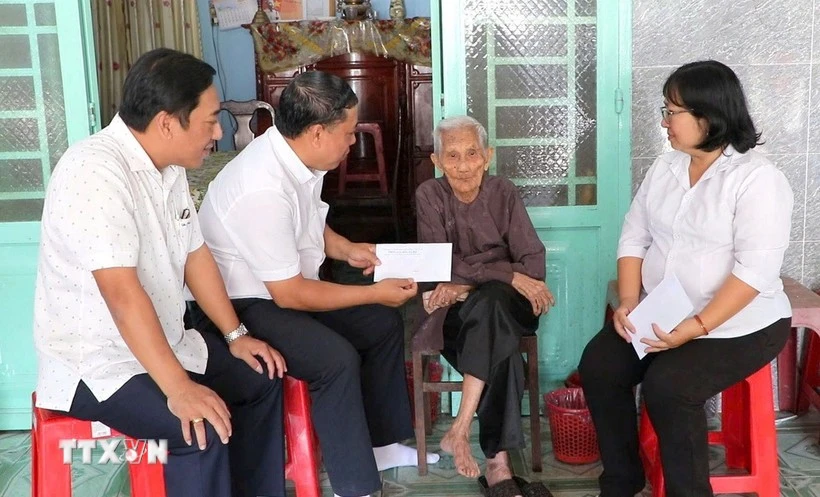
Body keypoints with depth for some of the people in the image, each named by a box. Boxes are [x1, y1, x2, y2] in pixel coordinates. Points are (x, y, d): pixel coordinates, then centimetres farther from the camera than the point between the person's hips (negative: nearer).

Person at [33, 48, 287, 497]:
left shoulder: (169, 166, 3)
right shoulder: (96, 171, -27)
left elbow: (194, 253, 11)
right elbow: (123, 292, -32)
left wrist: (235, 334, 8)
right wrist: (179, 389, -34)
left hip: (160, 343, 9)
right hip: (95, 362, -9)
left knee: (261, 377, 11)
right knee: (206, 428, -27)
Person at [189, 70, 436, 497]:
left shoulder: (295, 153, -6)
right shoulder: (263, 190, -32)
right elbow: (290, 295, -26)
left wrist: (347, 249, 0)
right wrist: (375, 293, -18)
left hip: (286, 285, 10)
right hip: (240, 305, -9)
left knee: (384, 325, 8)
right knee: (337, 359, -27)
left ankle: (381, 444, 23)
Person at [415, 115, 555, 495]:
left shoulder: (504, 193, 2)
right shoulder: (429, 196, -3)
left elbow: (534, 261, -6)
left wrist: (467, 285, -21)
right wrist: (509, 275, -26)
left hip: (504, 304, 1)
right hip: (457, 313, -1)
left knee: (490, 301, -36)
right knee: (502, 351, -33)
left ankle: (460, 431, -34)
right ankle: (498, 462, -29)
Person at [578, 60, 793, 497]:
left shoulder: (758, 178, -14)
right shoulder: (664, 167, 7)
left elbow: (755, 269, -22)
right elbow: (635, 238, 7)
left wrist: (696, 327, -27)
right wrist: (628, 303, -8)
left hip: (739, 325, -6)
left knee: (667, 386, -27)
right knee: (598, 366, -13)